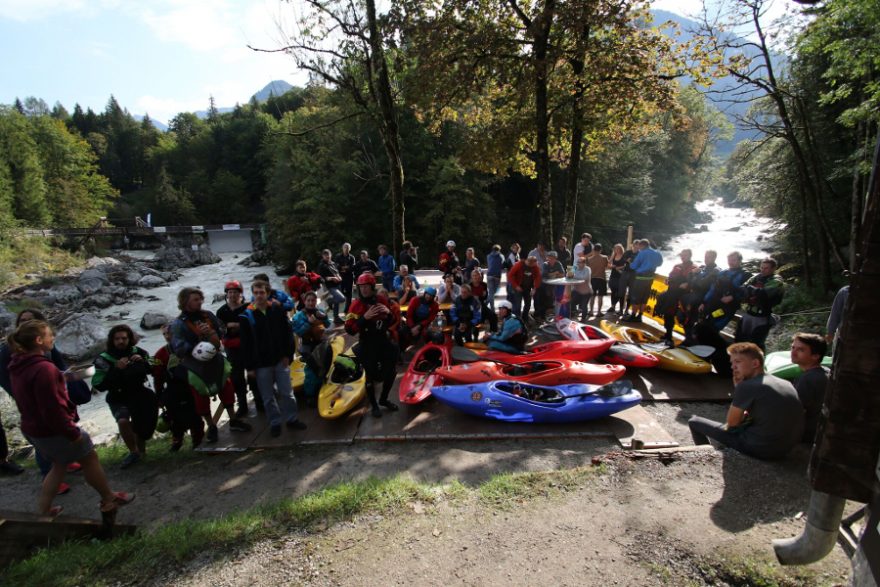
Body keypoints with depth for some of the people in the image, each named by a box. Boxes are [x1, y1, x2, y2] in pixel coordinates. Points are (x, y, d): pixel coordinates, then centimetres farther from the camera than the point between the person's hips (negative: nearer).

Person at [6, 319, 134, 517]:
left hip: (32, 429, 9)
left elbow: (28, 400, 16)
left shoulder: (18, 367, 3)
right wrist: (72, 432, -19)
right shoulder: (43, 368, -28)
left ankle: (43, 510, 29)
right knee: (89, 458, 8)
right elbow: (53, 408, -27)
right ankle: (109, 500, 22)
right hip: (53, 431, -9)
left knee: (60, 464, 24)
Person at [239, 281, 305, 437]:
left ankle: (292, 418, 24)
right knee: (268, 396, 10)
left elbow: (288, 334, 2)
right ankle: (275, 422, 25)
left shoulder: (278, 310, -1)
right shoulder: (247, 316, -4)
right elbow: (245, 344, -3)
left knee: (287, 392, 9)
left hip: (280, 360, 1)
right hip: (261, 364, -1)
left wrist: (287, 355, -3)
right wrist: (250, 366, -4)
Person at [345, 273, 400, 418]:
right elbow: (350, 329, -20)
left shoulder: (383, 299, -3)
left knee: (391, 372, 14)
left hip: (384, 341, 4)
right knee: (371, 376, 5)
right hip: (367, 345, -4)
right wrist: (365, 317, -31)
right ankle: (374, 405, 27)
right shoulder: (356, 305, -14)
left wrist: (389, 312, -16)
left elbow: (396, 318, 6)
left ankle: (383, 399, 38)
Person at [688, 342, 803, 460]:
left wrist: (738, 387, -2)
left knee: (694, 421, 4)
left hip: (760, 449, -8)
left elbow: (732, 422, -4)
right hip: (786, 449, 8)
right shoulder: (786, 384, 7)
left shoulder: (747, 386, -16)